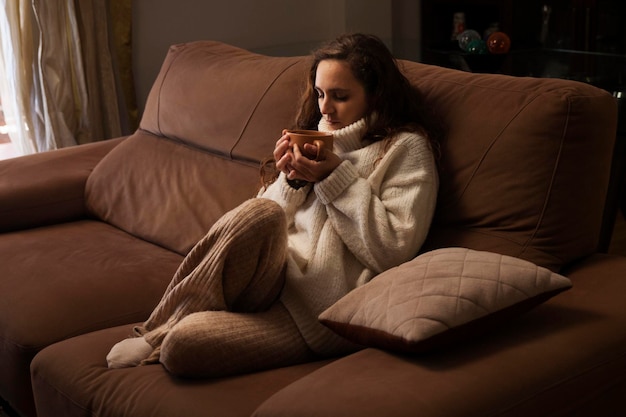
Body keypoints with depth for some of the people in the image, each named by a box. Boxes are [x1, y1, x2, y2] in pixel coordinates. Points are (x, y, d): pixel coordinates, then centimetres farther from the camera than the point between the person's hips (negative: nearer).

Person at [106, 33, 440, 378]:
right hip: (276, 276, 6)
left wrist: (336, 178, -13)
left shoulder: (405, 148, 0)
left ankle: (159, 337, 5)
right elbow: (275, 229, 16)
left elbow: (393, 251, -13)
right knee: (261, 215, -32)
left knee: (182, 345, -30)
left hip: (325, 311, -6)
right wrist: (291, 181, -3)